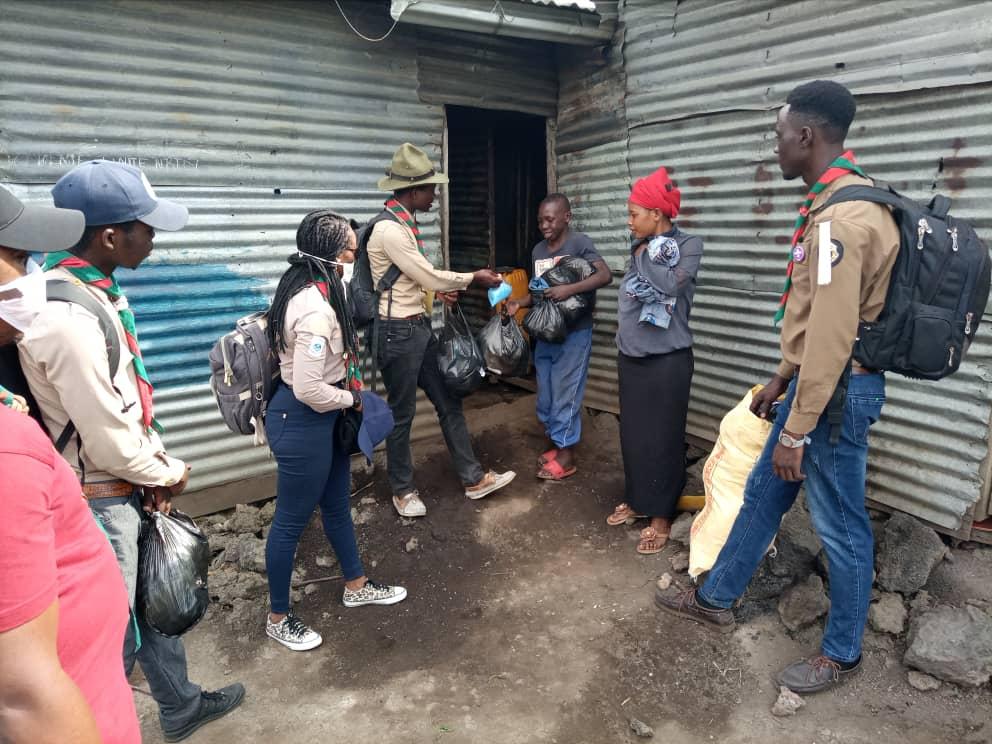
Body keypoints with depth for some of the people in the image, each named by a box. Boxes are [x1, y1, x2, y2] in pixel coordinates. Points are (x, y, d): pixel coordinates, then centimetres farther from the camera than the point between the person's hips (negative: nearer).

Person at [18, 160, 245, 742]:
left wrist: (158, 468, 5)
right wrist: (170, 474, -7)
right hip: (99, 498, -10)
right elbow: (109, 442, -24)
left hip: (128, 483, 10)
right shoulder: (69, 319, -29)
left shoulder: (96, 289, 3)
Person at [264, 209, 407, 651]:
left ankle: (356, 587, 43)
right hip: (302, 423, -10)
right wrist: (351, 399, -12)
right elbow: (308, 389, -30)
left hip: (322, 418, 10)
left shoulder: (310, 289, 4)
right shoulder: (316, 309, -28)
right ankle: (278, 619, 28)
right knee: (292, 519, 7)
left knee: (338, 504, 23)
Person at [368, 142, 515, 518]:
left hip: (420, 326, 10)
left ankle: (473, 478, 22)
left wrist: (435, 289, 11)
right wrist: (474, 277, -6)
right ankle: (402, 489, 23)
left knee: (448, 402, 12)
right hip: (398, 332, -9)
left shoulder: (403, 223, 11)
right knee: (402, 414, 5)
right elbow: (430, 277, -19)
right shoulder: (389, 229, -21)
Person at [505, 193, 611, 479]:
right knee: (545, 395, 13)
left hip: (574, 332, -7)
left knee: (565, 394, -1)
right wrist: (520, 303, -4)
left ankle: (566, 455, 10)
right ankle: (555, 444, 28)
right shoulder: (538, 251, 9)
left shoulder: (579, 242, -11)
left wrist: (569, 289, -31)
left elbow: (605, 275, -22)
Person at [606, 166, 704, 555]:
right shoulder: (640, 247, 8)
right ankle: (635, 500, 31)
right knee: (632, 433, 14)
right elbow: (631, 294, 7)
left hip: (667, 360, -6)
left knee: (662, 437, 1)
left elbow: (672, 284, -23)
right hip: (631, 356, 6)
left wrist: (646, 253, -12)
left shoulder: (689, 244, -7)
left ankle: (661, 516, 14)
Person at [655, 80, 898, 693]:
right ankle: (716, 599, 34)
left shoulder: (843, 216, -22)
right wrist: (781, 381, 21)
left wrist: (796, 432, -21)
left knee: (841, 525, 6)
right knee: (762, 495, 18)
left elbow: (833, 335, -25)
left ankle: (842, 654, 26)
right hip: (814, 382, 10)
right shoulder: (837, 203, 11)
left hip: (839, 392, -10)